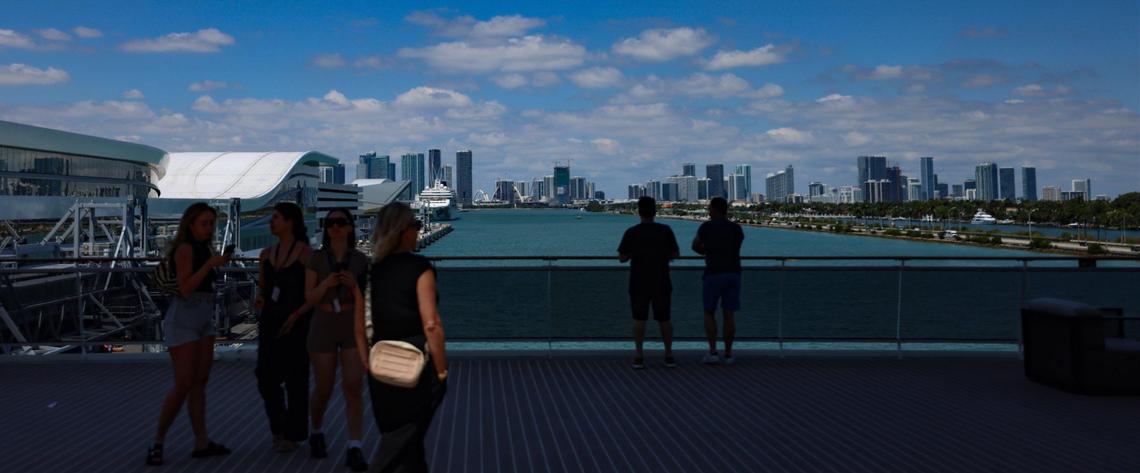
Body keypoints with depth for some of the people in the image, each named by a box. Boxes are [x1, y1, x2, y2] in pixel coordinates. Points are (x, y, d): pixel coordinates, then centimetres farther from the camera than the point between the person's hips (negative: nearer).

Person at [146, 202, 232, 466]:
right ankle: (158, 442, 2)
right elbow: (185, 288, -19)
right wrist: (210, 264, -23)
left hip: (204, 319, 8)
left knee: (200, 382, 4)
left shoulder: (203, 249, 14)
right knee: (184, 384, -10)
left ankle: (202, 443, 3)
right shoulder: (185, 248, -11)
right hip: (183, 318, -8)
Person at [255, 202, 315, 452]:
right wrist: (259, 299, -2)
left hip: (296, 324, -5)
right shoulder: (266, 254, 9)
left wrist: (296, 315, -19)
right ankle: (278, 427, 26)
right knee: (266, 379, 5)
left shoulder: (305, 252, -8)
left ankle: (293, 434, 16)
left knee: (295, 380, 2)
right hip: (269, 322, 5)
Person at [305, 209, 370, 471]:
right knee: (324, 388, 8)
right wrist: (326, 283, -26)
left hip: (354, 326, 0)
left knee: (353, 386, -13)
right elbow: (310, 298, -6)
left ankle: (354, 450, -11)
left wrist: (353, 284, -21)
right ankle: (317, 432, 37)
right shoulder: (316, 258, -2)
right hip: (323, 327, 0)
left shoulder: (360, 260, 0)